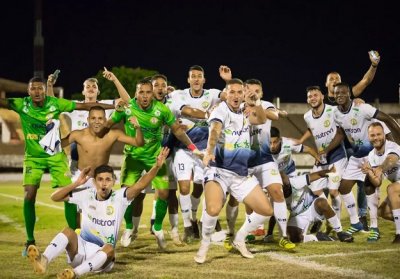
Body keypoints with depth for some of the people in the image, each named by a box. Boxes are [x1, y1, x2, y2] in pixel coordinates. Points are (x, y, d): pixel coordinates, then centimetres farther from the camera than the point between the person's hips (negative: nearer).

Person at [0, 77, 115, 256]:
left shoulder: (55, 104, -13)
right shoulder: (22, 105, -14)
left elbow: (84, 106, -11)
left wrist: (114, 106, -13)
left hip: (56, 155, 0)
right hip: (33, 157, 0)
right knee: (29, 197, -11)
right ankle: (30, 241, 3)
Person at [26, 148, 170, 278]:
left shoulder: (119, 198, -6)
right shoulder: (86, 195, 1)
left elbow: (140, 185, -23)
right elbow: (54, 197, 2)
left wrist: (157, 166, -38)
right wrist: (76, 183, -9)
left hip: (102, 256, -2)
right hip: (81, 250, 2)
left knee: (109, 248, -34)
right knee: (68, 231, -25)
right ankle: (44, 261, -51)